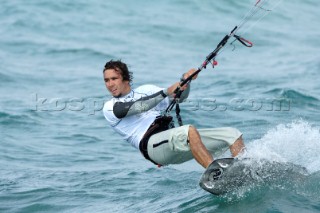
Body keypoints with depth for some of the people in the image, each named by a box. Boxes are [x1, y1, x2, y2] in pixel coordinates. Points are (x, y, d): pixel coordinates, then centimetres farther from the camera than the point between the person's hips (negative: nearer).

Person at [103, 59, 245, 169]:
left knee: (233, 134, -4)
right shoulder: (110, 107, 7)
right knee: (189, 131, -39)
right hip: (153, 144, -7)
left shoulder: (145, 90, 26)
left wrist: (186, 80, 4)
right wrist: (166, 92, -19)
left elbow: (179, 98, 23)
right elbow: (139, 106, -11)